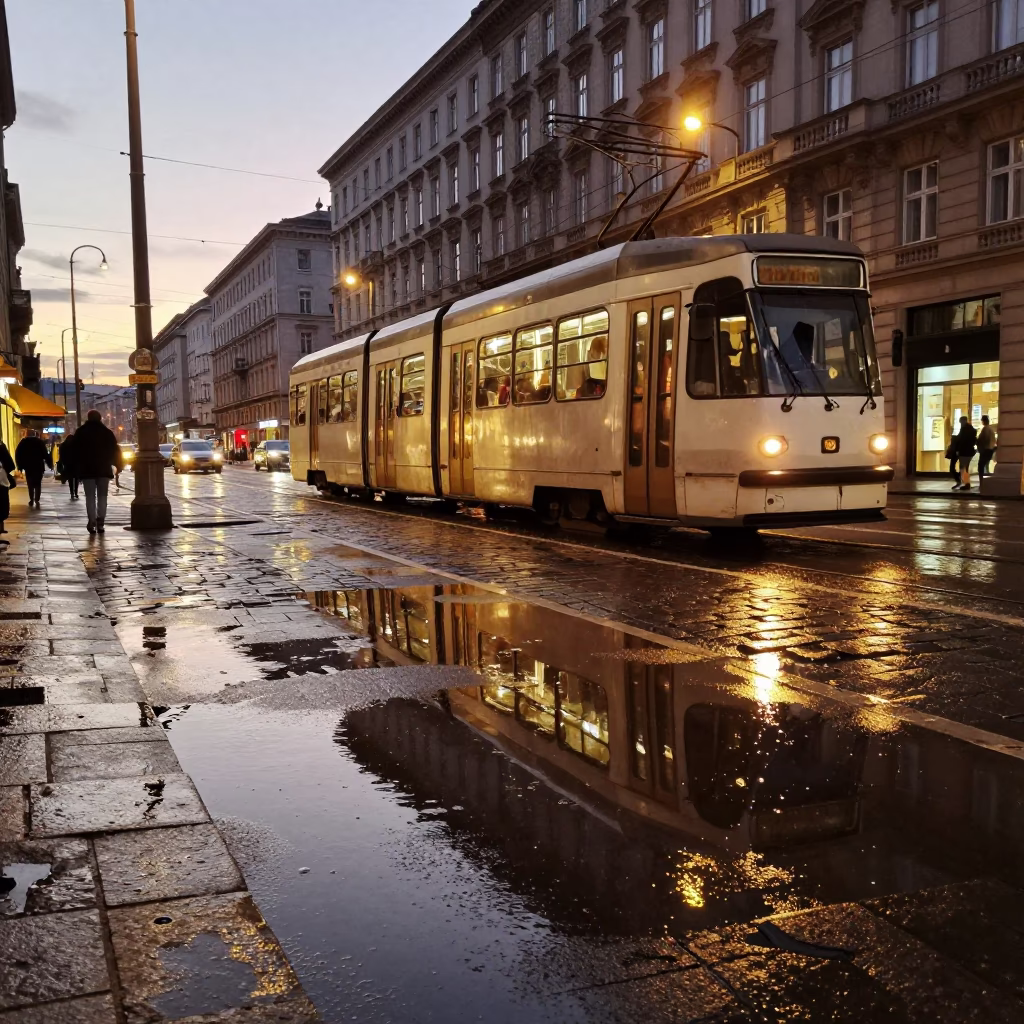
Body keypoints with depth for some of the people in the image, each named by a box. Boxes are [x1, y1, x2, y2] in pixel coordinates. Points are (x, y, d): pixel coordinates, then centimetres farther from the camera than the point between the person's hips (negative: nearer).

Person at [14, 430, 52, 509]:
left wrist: (20, 466, 4)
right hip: (39, 466, -1)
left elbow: (18, 454, 0)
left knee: (30, 484, 13)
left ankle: (31, 500, 10)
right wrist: (50, 464, 1)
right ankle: (36, 500, -14)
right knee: (38, 484, 1)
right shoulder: (40, 441, 2)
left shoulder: (23, 442, 5)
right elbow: (45, 454, -4)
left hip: (28, 466, 1)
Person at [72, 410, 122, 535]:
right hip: (103, 469, 1)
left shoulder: (80, 432, 2)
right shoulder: (107, 432, 4)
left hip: (87, 469, -1)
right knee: (102, 496, 5)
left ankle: (92, 523, -9)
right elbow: (115, 450, 4)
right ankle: (100, 523, -3)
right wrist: (118, 465, 12)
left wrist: (76, 470, 3)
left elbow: (76, 452, 1)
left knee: (90, 497, 1)